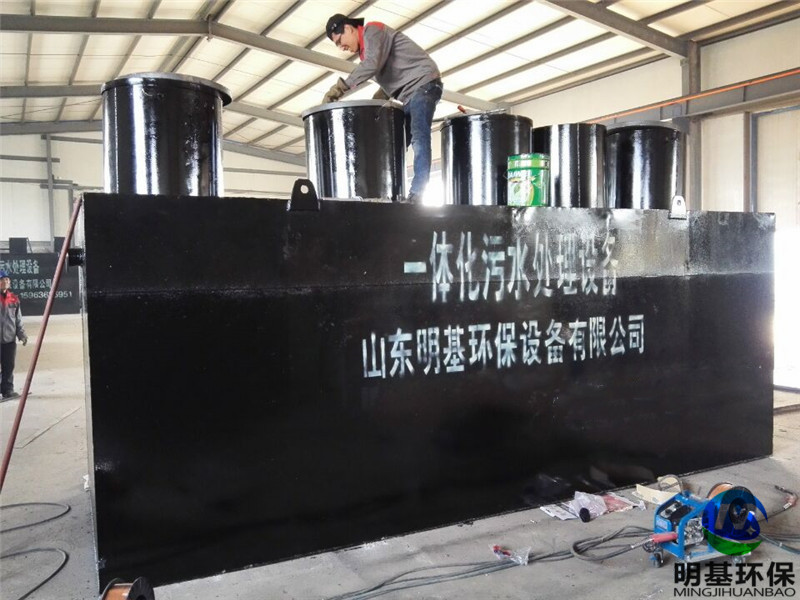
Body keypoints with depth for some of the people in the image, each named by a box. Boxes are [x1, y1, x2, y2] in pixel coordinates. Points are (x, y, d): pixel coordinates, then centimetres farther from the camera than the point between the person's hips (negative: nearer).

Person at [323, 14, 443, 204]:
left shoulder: (372, 30, -3)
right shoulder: (365, 48, 25)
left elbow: (373, 63, -21)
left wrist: (340, 87, -24)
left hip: (423, 83, -10)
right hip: (410, 93, 10)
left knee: (418, 138, -21)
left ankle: (416, 195, -30)